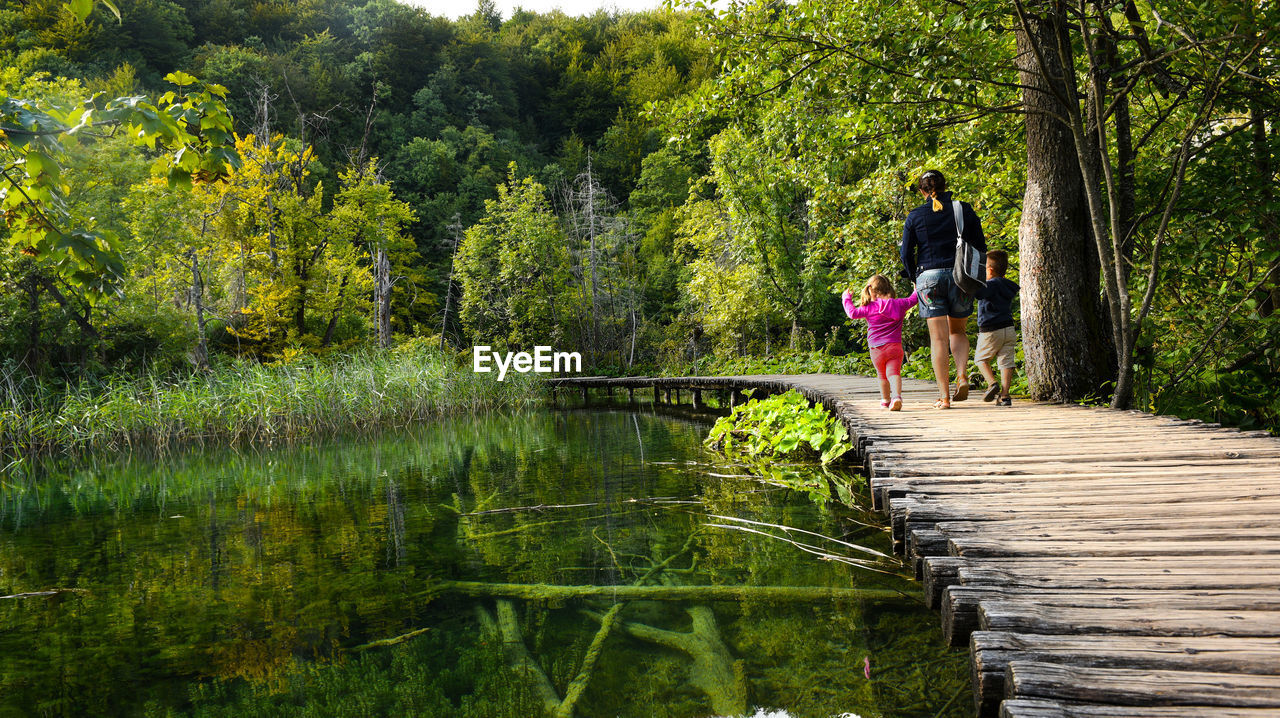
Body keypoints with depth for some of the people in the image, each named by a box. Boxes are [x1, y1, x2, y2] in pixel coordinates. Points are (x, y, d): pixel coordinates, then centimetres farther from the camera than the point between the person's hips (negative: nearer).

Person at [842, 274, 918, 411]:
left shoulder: (869, 308, -3)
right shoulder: (899, 304, 5)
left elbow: (853, 313, 0)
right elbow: (912, 299, 20)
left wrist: (847, 299, 16)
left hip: (876, 349, -1)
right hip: (895, 347, 1)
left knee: (882, 374, 17)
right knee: (893, 372, -9)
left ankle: (885, 399, 32)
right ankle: (897, 396, -33)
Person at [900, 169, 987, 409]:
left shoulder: (915, 216, 1)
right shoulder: (964, 210, 4)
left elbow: (906, 254, 2)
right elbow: (980, 246, 5)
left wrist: (915, 277, 16)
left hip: (929, 277, -1)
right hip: (960, 276, 1)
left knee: (939, 339, 1)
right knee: (958, 331, 19)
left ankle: (944, 396, -2)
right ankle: (962, 375, -5)